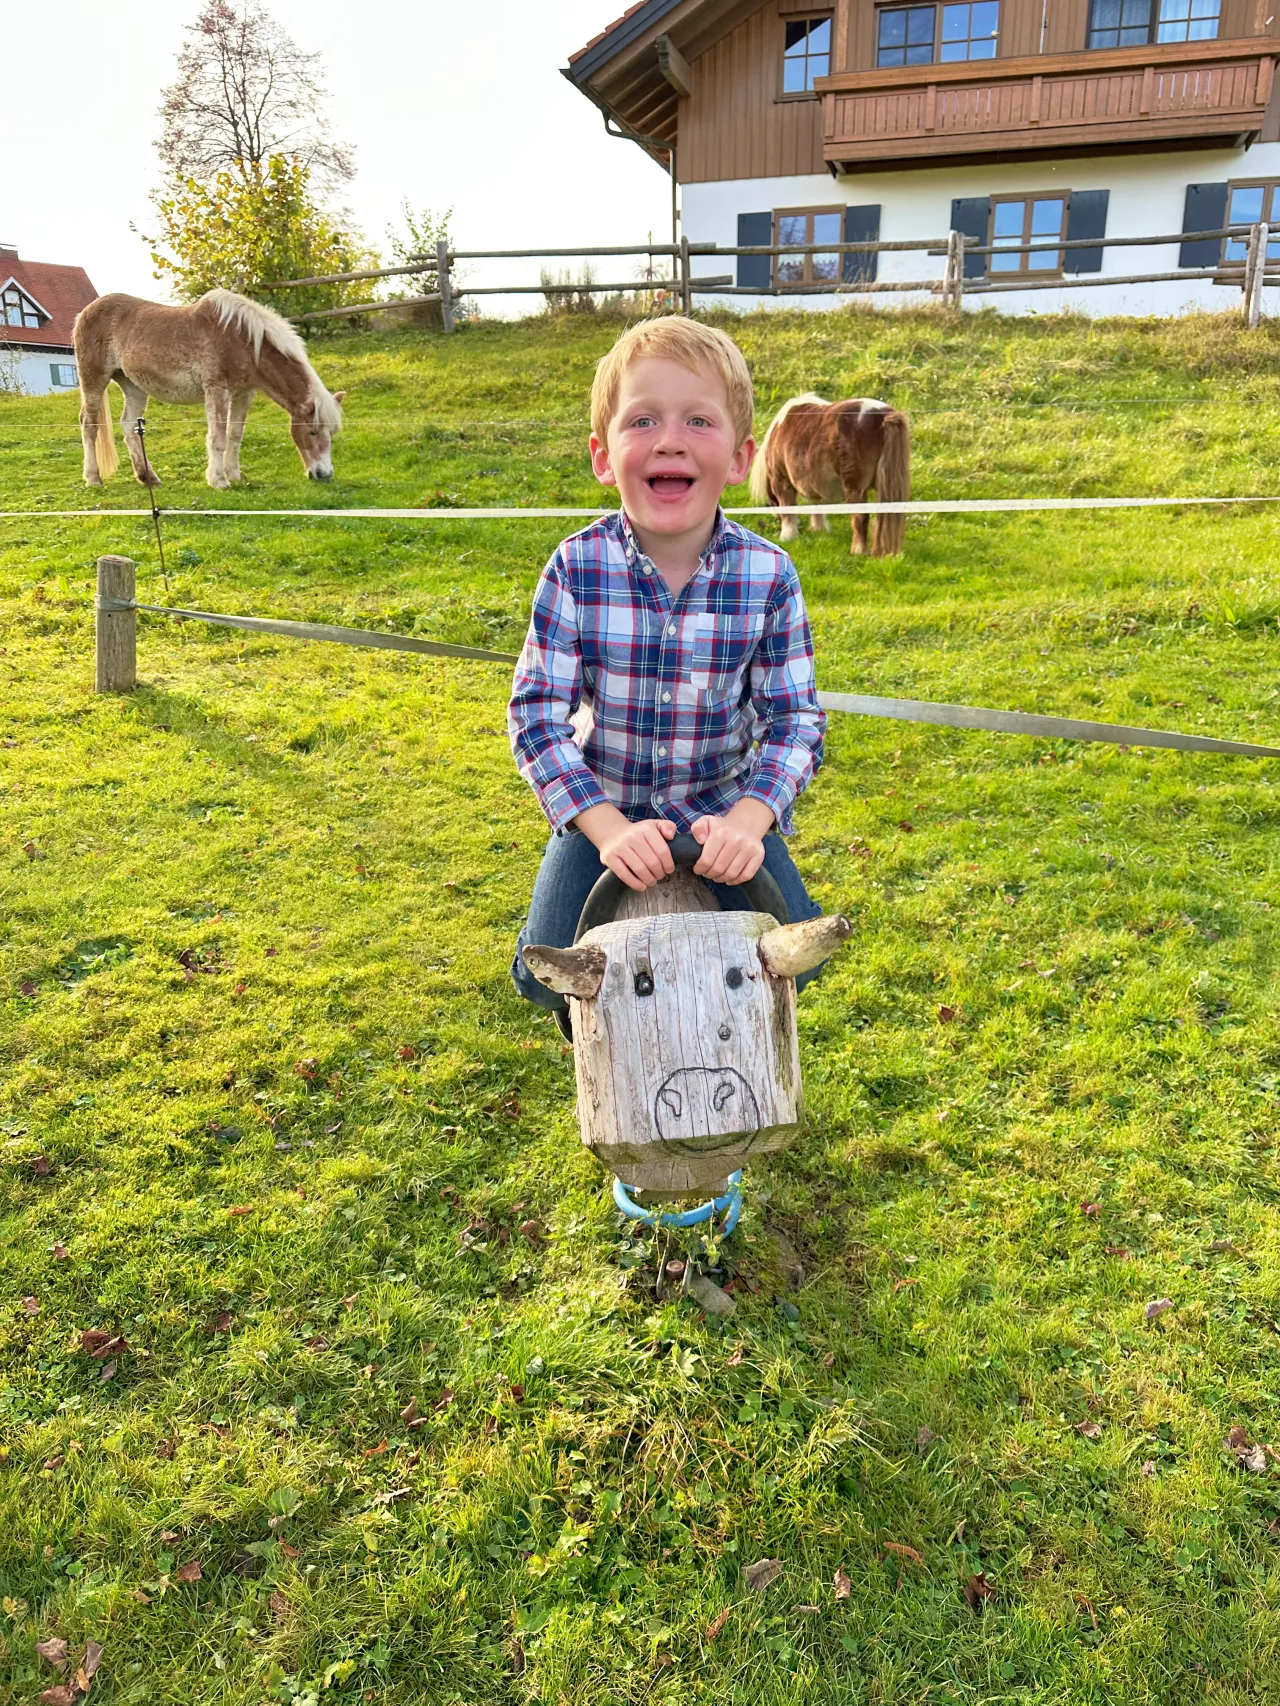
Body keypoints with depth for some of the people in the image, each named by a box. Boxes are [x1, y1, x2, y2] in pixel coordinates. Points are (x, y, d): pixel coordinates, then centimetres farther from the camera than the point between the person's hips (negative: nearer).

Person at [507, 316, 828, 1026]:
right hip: (604, 808, 0)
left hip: (726, 807, 1)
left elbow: (795, 718, -10)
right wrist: (609, 828, -27)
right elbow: (536, 714, -16)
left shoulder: (769, 575, -15)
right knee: (547, 977, -12)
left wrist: (747, 819, -27)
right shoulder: (576, 569, -17)